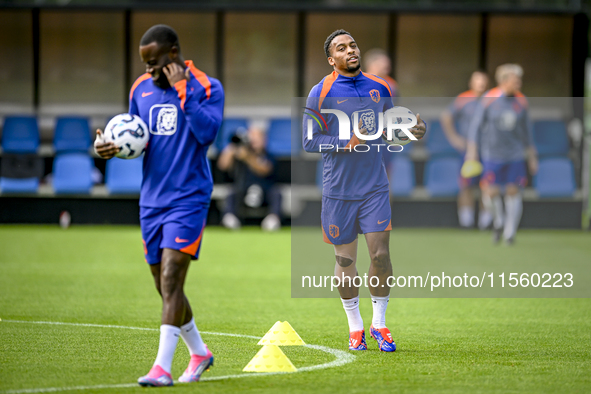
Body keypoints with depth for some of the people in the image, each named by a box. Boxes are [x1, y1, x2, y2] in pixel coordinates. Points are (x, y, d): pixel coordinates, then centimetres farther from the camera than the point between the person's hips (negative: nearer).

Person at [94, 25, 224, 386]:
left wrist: (183, 89, -21)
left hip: (189, 198, -6)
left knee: (170, 280, -17)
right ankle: (199, 352, 30)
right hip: (152, 199, 6)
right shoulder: (142, 89, 10)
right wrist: (111, 147, -5)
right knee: (165, 286, 11)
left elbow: (206, 133, -21)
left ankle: (162, 367, -20)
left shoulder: (206, 87, -6)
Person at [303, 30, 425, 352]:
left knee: (380, 255, -5)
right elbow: (309, 142, -6)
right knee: (345, 259, 5)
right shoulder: (320, 93, -5)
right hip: (339, 190, -2)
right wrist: (347, 143, -16)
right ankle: (355, 326, 21)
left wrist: (412, 131, -1)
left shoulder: (379, 88, 6)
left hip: (375, 186, 2)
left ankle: (379, 323, 13)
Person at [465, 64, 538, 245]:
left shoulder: (521, 101, 2)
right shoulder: (489, 99, -8)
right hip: (492, 154, -2)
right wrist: (472, 151, -8)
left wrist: (532, 156, 14)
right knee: (491, 193, -8)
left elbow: (526, 130, 12)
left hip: (515, 154, 2)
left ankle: (510, 233, 10)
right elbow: (476, 126, -3)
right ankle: (498, 221, 22)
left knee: (513, 191, -2)